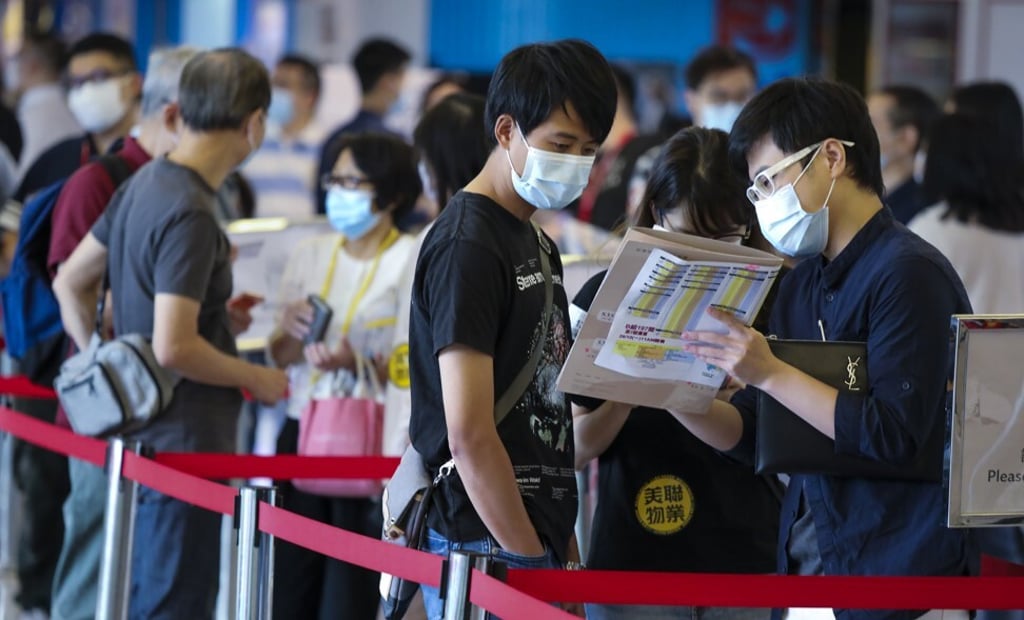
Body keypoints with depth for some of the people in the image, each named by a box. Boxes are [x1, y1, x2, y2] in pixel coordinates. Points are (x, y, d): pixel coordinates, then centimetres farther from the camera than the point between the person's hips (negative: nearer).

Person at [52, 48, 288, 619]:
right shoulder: (190, 214, -21)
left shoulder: (143, 185, 8)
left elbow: (70, 283, 17)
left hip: (140, 436, 9)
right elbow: (174, 347, -26)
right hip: (185, 443, -9)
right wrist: (255, 379, -12)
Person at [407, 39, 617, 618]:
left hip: (536, 540, 9)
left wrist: (565, 549, 14)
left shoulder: (538, 244, 17)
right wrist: (536, 563, -15)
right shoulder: (467, 245, -12)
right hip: (487, 550, -9)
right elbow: (469, 436, -18)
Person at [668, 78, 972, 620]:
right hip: (809, 566, 8)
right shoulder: (800, 285, 13)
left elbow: (893, 434, -20)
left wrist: (771, 373, -22)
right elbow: (750, 435, 14)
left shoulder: (908, 274, -12)